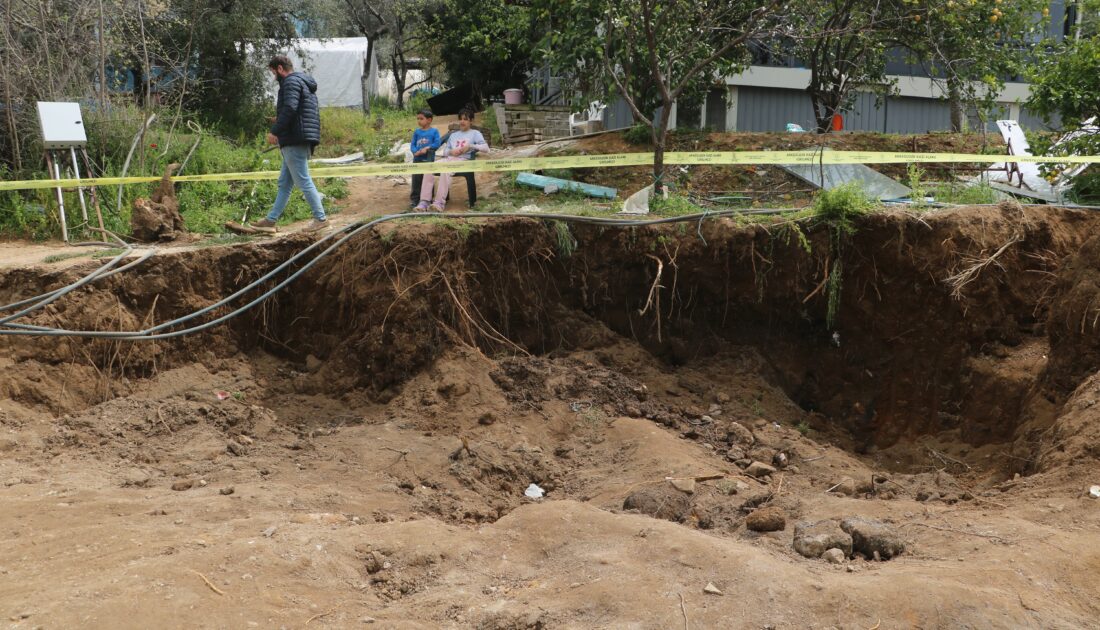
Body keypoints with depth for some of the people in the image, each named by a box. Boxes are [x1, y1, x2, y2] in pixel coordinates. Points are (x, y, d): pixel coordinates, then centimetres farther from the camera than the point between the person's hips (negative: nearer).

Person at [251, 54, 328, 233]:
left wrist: (275, 131, -19)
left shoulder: (291, 82, -8)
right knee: (284, 183, 12)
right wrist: (280, 124, 21)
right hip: (302, 141, 11)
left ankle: (321, 218, -5)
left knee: (303, 181, -8)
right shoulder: (305, 82, 23)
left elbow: (290, 108, -22)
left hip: (294, 142, -11)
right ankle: (271, 220, 17)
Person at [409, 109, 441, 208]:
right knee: (416, 180, 2)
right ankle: (414, 199, 7)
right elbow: (412, 145, 5)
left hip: (429, 159, -3)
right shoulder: (417, 131, 7)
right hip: (417, 159, 3)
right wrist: (415, 151, -16)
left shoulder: (434, 131, -2)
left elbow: (437, 143, -9)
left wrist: (427, 148, -19)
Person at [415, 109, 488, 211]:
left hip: (463, 160, -5)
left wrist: (470, 146, -9)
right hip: (449, 158, 5)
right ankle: (424, 201, -31)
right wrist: (451, 151, 4)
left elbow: (486, 148, 1)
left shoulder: (475, 133, 15)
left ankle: (439, 202, -43)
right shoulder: (453, 135, 33)